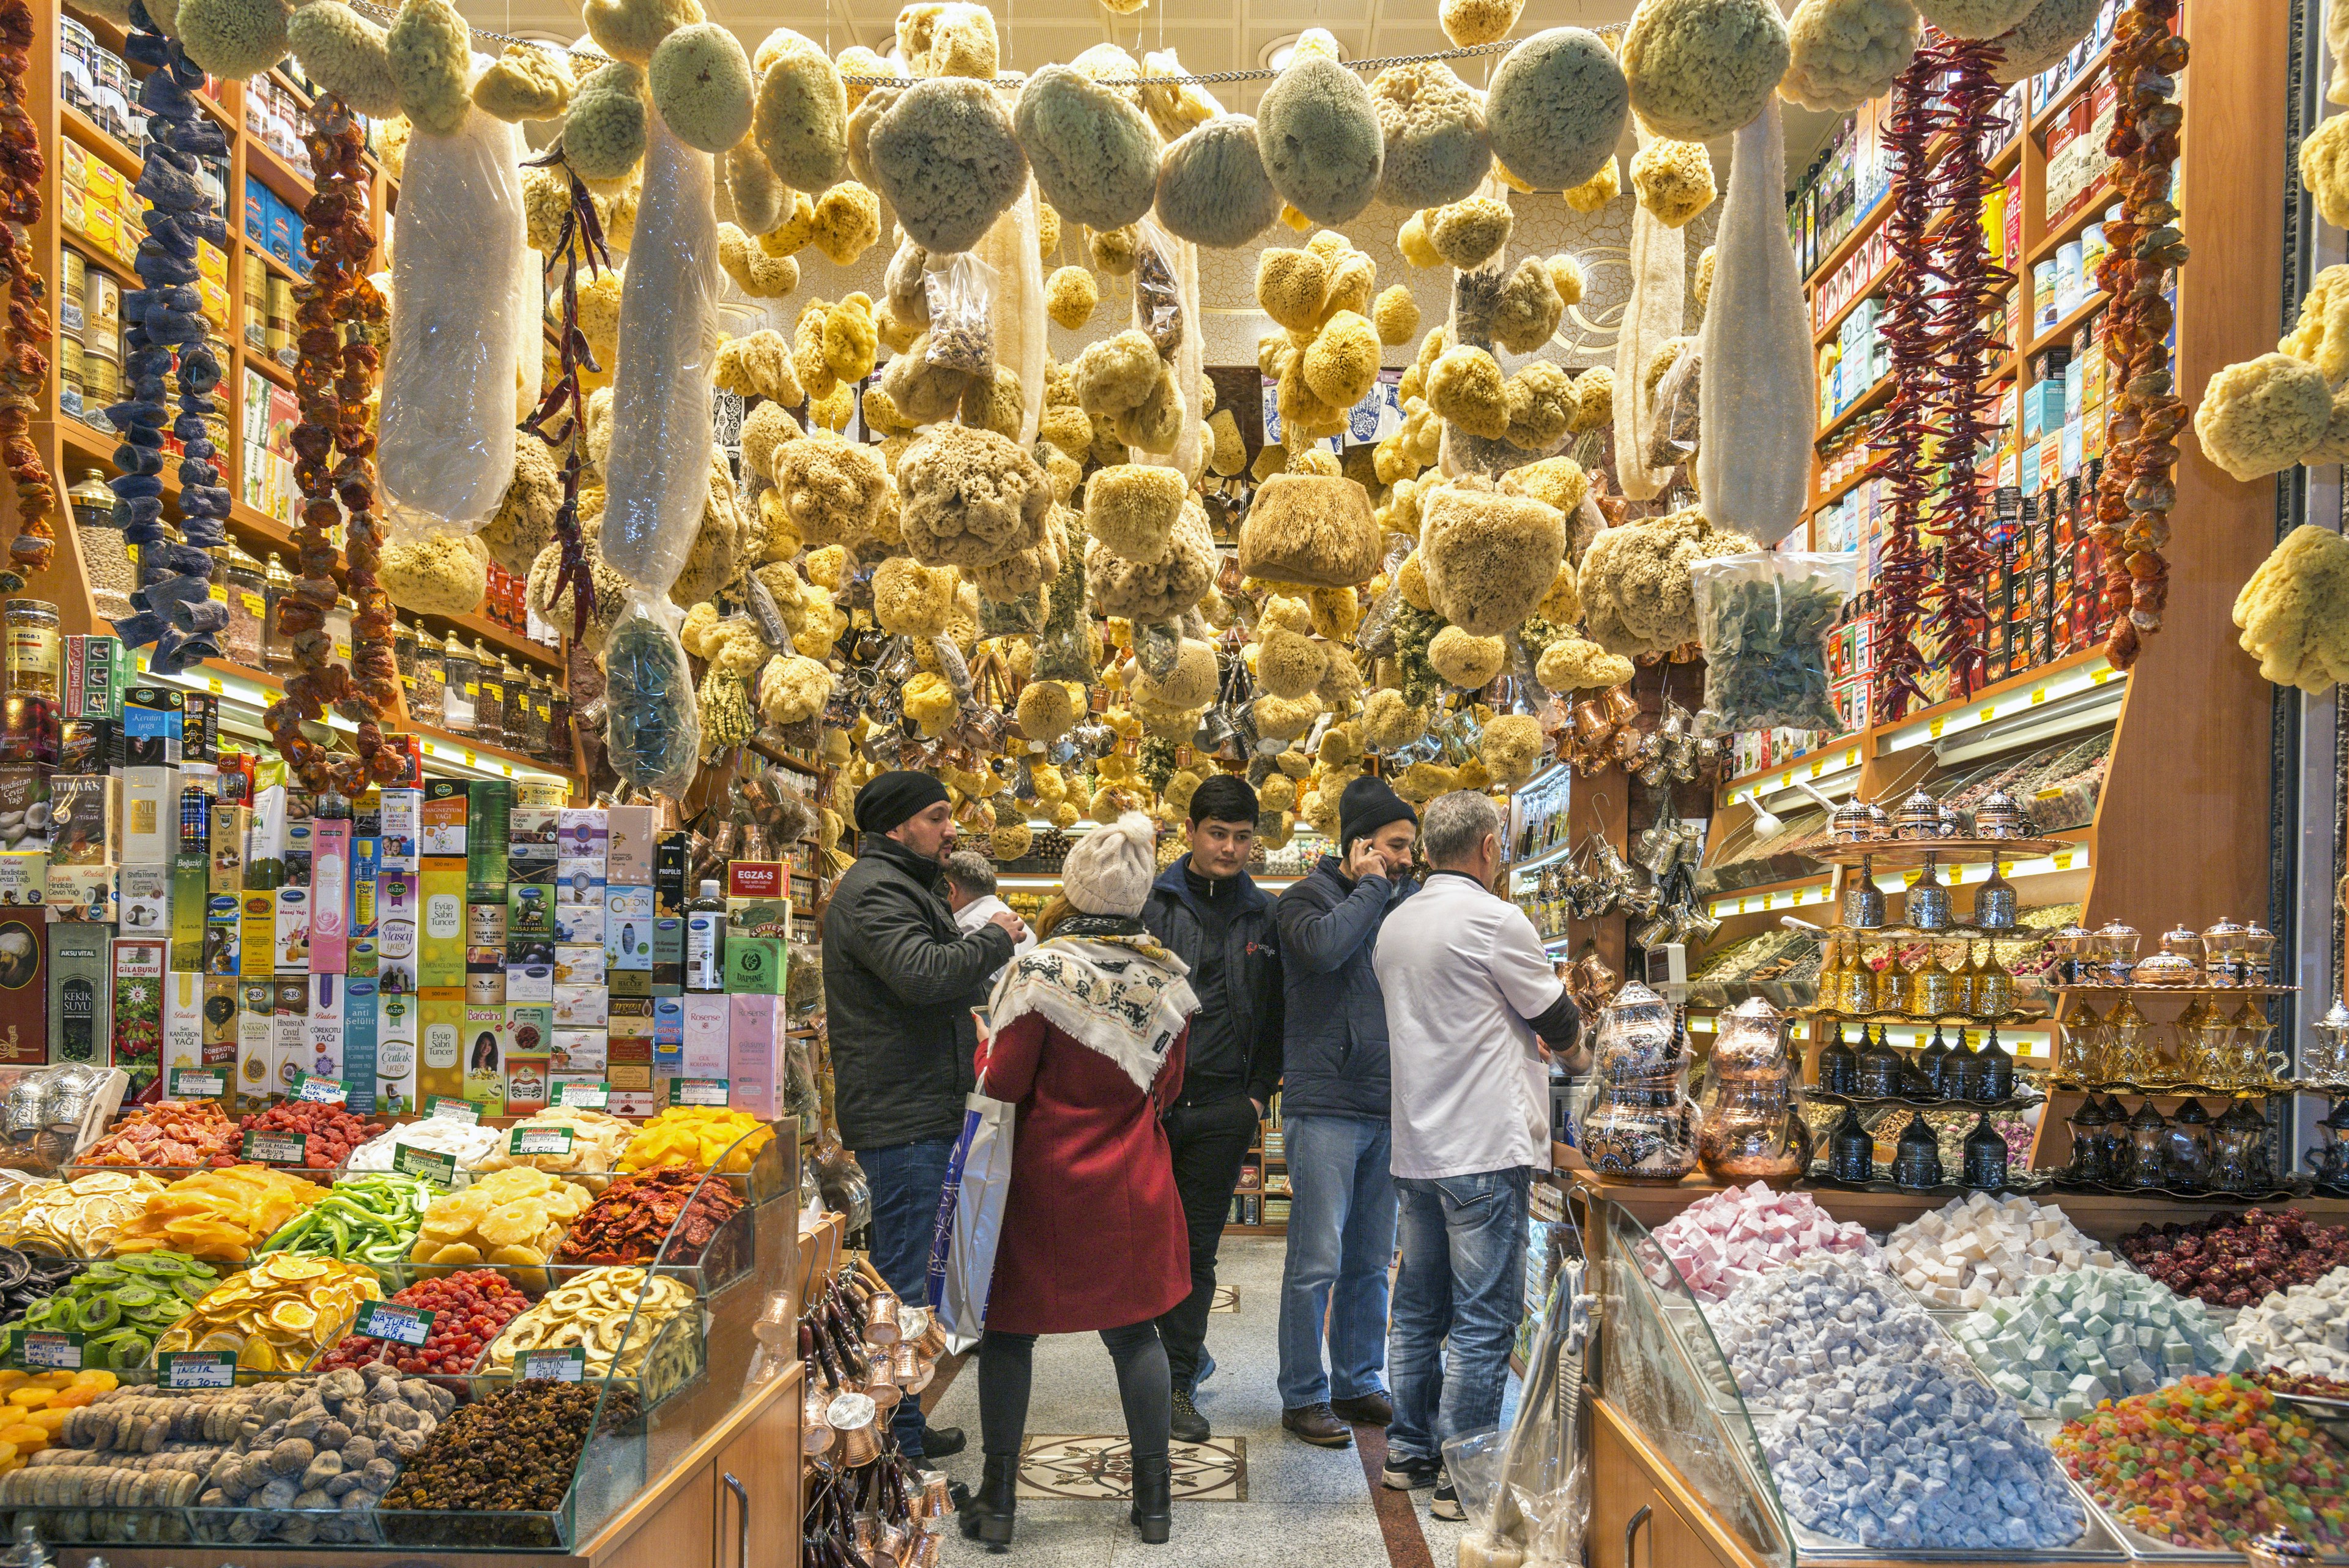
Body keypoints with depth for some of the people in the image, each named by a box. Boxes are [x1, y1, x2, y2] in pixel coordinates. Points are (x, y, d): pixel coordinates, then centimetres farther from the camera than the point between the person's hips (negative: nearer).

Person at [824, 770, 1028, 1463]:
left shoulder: (903, 886, 21)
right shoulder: (873, 892, -14)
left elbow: (952, 984, 27)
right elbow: (923, 974, -30)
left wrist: (990, 944, 10)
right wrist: (994, 939, -16)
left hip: (922, 1114, 11)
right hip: (902, 1120, -11)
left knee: (907, 1276, 17)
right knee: (903, 1284, -6)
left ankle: (903, 1429, 28)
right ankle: (896, 1448, 1)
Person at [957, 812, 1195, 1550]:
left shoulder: (1043, 972, -17)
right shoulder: (1165, 978, -3)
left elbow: (1006, 1082, -13)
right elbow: (1165, 1087, 6)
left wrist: (985, 1053, 7)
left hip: (1045, 1178, -4)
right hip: (1131, 1183, 4)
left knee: (1009, 1329, 10)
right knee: (1134, 1329, 13)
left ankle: (997, 1498, 16)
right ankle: (1154, 1497, 19)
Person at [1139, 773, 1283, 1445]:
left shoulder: (1264, 916, 7)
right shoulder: (1149, 904, -1)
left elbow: (1276, 1013, 12)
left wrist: (1259, 1093, 5)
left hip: (1223, 1108, 2)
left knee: (1197, 1250, 7)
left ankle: (1179, 1384, 17)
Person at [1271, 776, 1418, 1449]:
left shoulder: (1401, 900, 15)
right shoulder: (1310, 896, -1)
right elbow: (1324, 946, -24)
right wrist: (1371, 887, -12)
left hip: (1388, 1110, 6)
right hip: (1326, 1107, -6)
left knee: (1372, 1261, 12)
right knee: (1318, 1261, -4)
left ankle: (1358, 1383, 24)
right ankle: (1303, 1397, 7)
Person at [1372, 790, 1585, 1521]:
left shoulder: (1395, 925, 10)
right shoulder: (1495, 919, -13)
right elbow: (1559, 1024, -4)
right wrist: (1572, 1027, 19)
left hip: (1415, 1147, 8)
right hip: (1484, 1147, -8)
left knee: (1419, 1307, 16)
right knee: (1484, 1317, -2)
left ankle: (1408, 1452, 24)